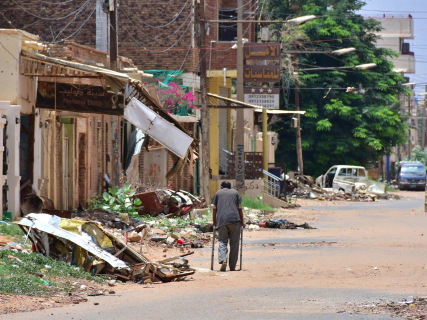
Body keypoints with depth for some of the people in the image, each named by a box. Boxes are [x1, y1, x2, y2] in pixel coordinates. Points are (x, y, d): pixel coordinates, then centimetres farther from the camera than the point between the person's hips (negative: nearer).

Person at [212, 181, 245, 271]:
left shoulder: (218, 193, 17)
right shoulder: (235, 193, 17)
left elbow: (214, 209, 11)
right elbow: (239, 208, 10)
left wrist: (215, 223, 16)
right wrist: (242, 222, 16)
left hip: (221, 220, 0)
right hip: (234, 220, 0)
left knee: (222, 242, 1)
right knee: (234, 243, 5)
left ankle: (223, 260, -23)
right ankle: (232, 266, 4)